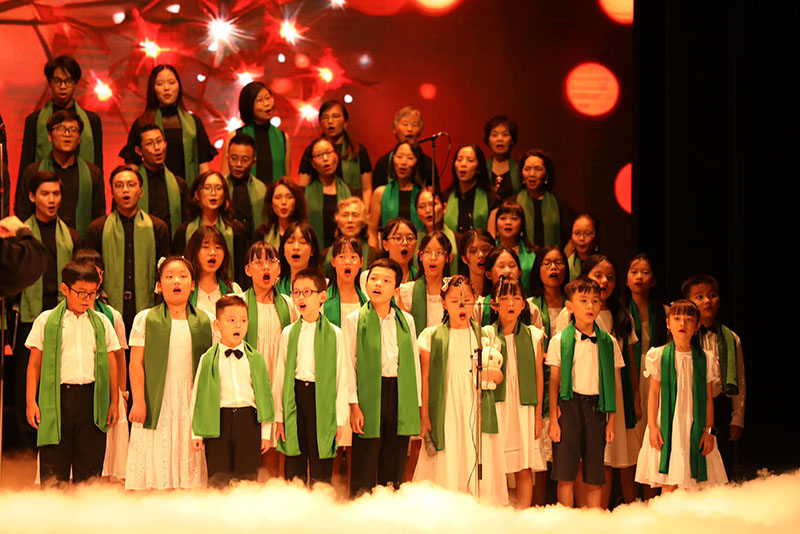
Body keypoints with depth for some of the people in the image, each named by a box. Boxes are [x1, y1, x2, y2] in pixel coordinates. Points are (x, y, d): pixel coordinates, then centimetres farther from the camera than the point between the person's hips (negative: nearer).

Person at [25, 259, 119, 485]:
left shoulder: (102, 322, 10)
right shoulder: (46, 321, 5)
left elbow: (111, 363, 13)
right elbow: (34, 363, 6)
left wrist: (114, 402, 9)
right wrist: (31, 401, 0)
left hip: (92, 397, 2)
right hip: (56, 397, -2)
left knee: (90, 466, 4)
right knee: (53, 470, 1)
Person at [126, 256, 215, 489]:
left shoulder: (206, 321, 8)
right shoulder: (145, 319, 4)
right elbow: (136, 363, 1)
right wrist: (139, 401, -6)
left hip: (193, 402, 1)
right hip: (157, 403, -1)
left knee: (191, 466, 1)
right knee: (155, 465, -2)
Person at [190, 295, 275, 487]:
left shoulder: (256, 359, 7)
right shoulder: (208, 359, 2)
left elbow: (264, 393, 10)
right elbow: (198, 394, 4)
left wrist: (265, 433, 8)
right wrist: (196, 433, 1)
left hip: (248, 421, 1)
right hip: (218, 423, -1)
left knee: (247, 478, 5)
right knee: (217, 480, 3)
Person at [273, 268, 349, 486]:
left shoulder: (334, 334, 1)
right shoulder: (288, 333, 8)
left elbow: (342, 378, 0)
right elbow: (280, 376, 8)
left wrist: (340, 419, -3)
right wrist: (279, 417, 5)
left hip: (322, 399, -2)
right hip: (295, 398, 2)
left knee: (321, 474, 3)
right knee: (294, 471, 8)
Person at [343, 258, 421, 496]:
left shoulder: (406, 320, 11)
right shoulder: (353, 320, 3)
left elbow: (414, 363, 12)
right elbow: (348, 364, -1)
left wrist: (417, 405, 7)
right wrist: (354, 405, -9)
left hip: (401, 397, 3)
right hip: (368, 396, -3)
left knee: (394, 473, 7)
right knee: (364, 474, -1)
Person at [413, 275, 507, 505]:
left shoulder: (486, 335, 11)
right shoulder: (432, 336, 6)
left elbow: (498, 375, 17)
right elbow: (425, 378, 5)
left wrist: (491, 374, -7)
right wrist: (424, 416, -1)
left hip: (478, 412, 1)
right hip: (446, 412, -1)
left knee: (479, 470, -3)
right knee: (446, 468, -4)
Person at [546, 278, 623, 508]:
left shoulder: (608, 342, 6)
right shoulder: (560, 341, 1)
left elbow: (613, 385, 9)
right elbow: (554, 382, 2)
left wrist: (611, 422, 5)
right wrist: (553, 420, -3)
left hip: (596, 406, 2)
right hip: (568, 405, -2)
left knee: (595, 476, 4)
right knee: (566, 474, -1)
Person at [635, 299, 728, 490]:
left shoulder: (705, 359, 4)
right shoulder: (659, 356, 1)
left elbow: (708, 397, 7)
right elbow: (654, 393, 3)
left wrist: (709, 430, 3)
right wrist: (652, 426, -3)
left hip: (694, 428, 1)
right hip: (667, 426, -1)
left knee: (691, 486, -1)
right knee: (669, 484, -5)